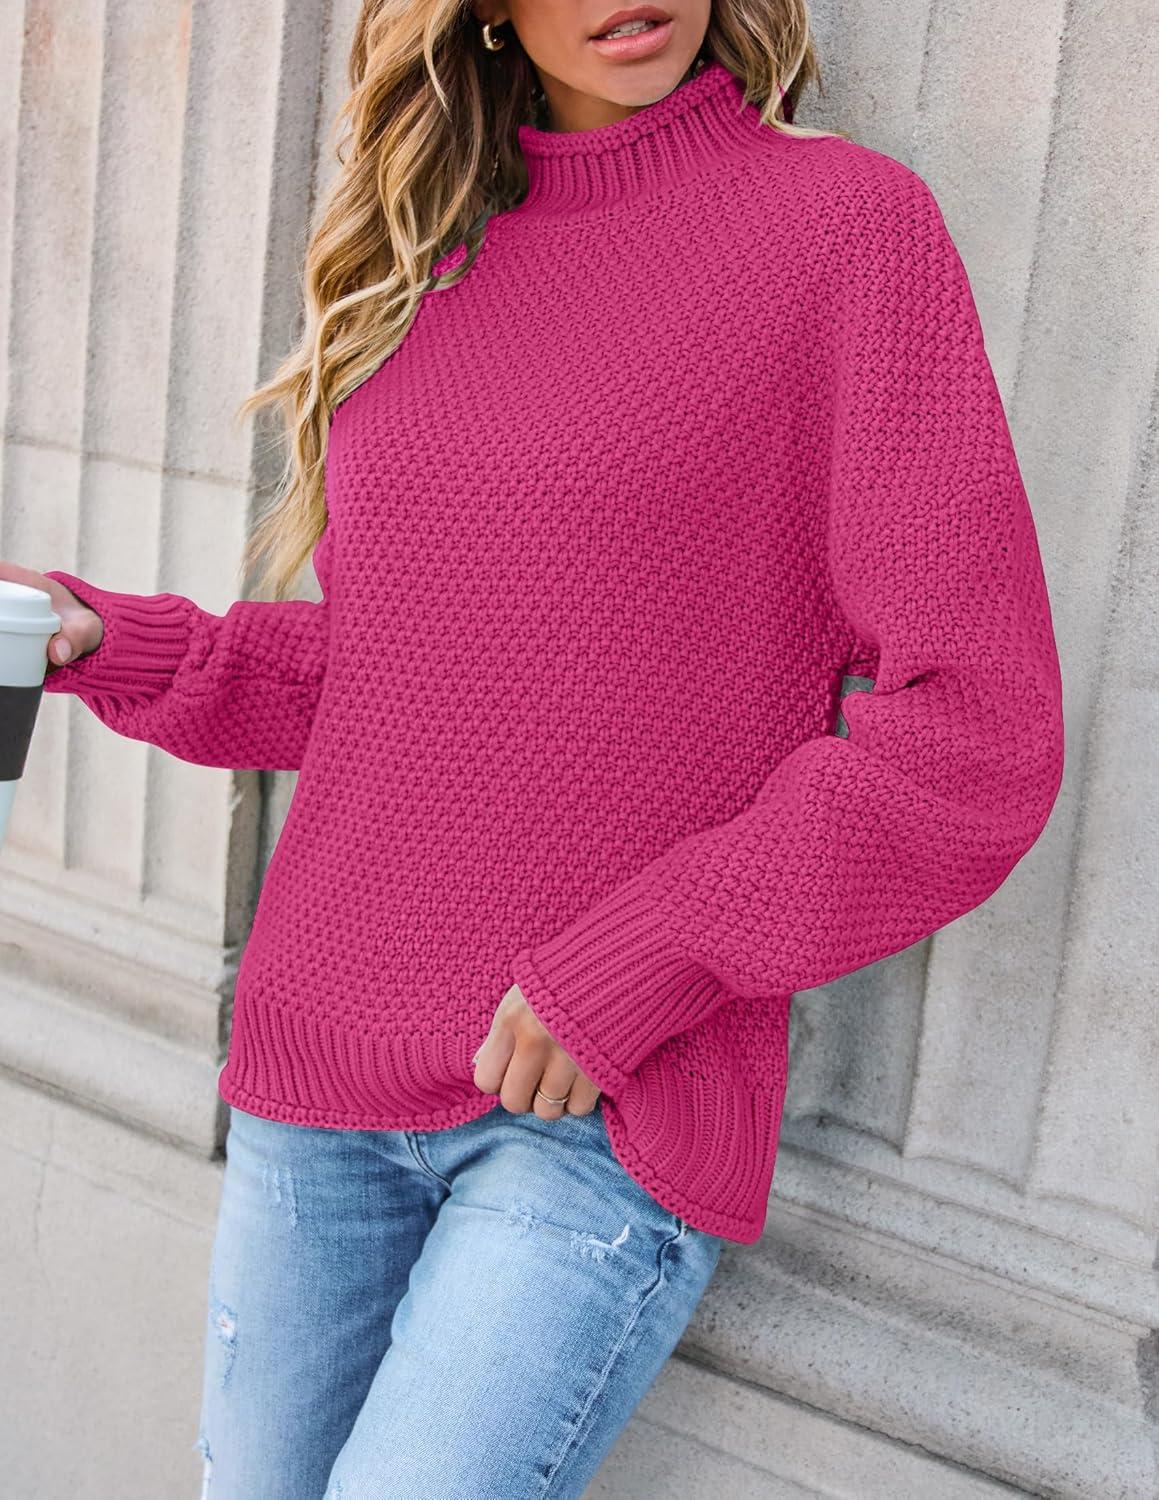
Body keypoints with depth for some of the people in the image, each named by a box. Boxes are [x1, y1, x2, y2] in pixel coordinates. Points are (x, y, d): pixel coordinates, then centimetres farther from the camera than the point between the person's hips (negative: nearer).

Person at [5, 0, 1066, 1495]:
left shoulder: (847, 218, -6)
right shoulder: (415, 262, 10)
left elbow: (975, 734, -10)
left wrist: (627, 976, -14)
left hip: (618, 1115, -5)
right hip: (316, 1086, 6)